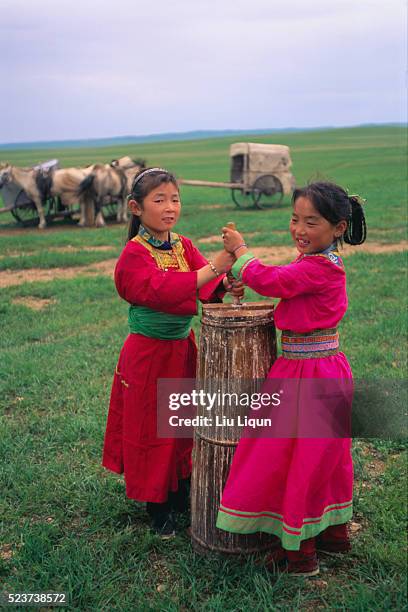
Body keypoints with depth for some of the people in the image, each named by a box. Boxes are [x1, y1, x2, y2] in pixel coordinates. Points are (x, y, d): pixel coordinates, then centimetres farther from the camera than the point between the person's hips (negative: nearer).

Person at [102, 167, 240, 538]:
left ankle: (181, 494, 38)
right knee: (151, 428, 7)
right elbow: (159, 290, -32)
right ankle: (158, 507, 25)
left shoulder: (184, 246, 3)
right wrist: (212, 269, -40)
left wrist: (226, 287, -31)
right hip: (149, 353, -6)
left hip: (184, 348, 6)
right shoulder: (134, 253, -16)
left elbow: (208, 286, -8)